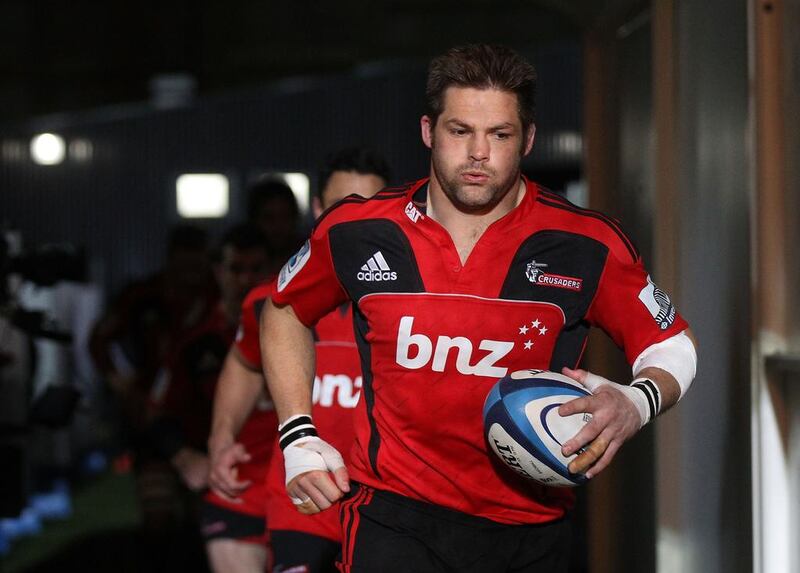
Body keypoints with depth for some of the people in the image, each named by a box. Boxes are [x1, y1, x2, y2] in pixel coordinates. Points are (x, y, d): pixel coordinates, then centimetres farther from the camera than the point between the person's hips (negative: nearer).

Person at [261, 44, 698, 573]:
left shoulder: (589, 246, -6)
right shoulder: (355, 232, -1)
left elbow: (674, 345, 6)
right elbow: (285, 310, 18)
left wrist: (637, 404, -17)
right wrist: (298, 437, 9)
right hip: (393, 522, -1)